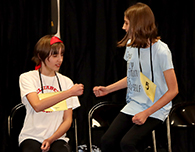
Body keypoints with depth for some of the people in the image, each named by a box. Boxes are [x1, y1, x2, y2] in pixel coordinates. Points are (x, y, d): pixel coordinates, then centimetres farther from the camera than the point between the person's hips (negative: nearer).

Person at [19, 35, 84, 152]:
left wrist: (51, 139, -11)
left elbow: (68, 120, 6)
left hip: (57, 137, 2)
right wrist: (69, 92, -22)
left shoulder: (66, 82, 9)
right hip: (32, 137, -2)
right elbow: (37, 106, -19)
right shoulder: (27, 78, 0)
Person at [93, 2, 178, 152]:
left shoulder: (161, 51, -16)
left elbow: (173, 90, -14)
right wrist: (107, 89, 12)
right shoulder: (131, 46, 6)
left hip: (156, 110, -6)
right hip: (133, 106, 6)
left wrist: (146, 113, -17)